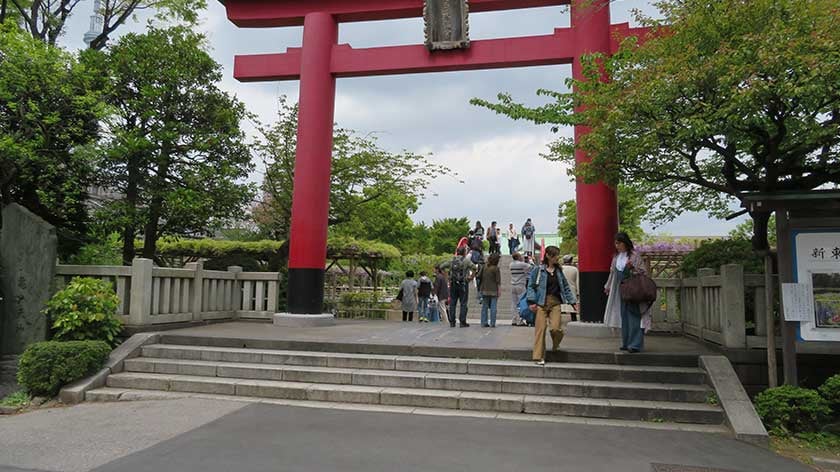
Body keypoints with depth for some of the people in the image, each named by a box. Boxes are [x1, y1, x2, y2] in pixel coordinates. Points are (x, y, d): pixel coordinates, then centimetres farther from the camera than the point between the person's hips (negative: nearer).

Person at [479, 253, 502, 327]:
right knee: (493, 307, 0)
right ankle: (492, 323, -1)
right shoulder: (496, 268, -10)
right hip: (493, 291, -4)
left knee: (484, 307, 9)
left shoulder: (484, 267, 5)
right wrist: (499, 290, -4)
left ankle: (484, 323, 9)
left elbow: (480, 277, 11)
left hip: (484, 290, 5)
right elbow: (498, 281, -10)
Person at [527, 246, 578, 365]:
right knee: (540, 328, -4)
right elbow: (531, 286, -3)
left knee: (556, 328, -10)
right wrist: (532, 301, -11)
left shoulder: (558, 270, 12)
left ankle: (555, 346, 24)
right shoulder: (538, 270, -3)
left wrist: (573, 301, 14)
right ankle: (539, 356, 6)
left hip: (555, 302, 3)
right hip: (541, 302, -3)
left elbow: (566, 287, 18)